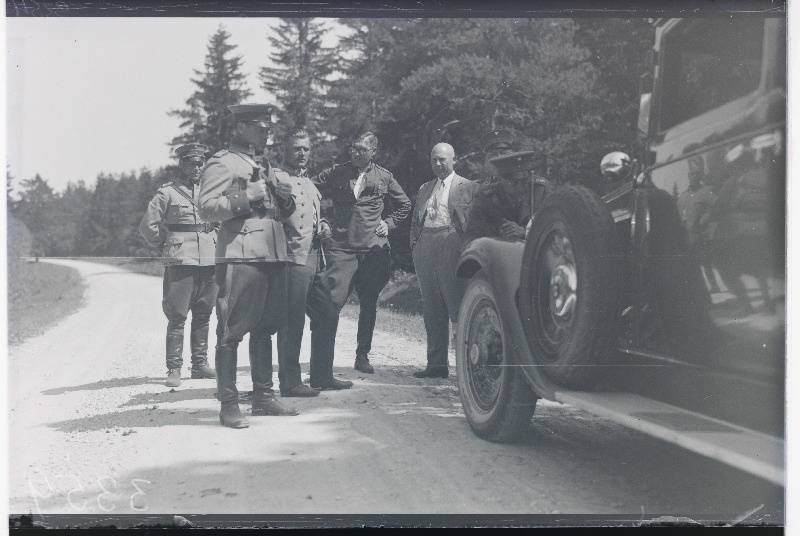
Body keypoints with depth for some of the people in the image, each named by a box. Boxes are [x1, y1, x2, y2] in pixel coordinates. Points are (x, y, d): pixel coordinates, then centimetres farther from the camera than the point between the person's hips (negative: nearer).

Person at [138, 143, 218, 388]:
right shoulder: (167, 193, 0)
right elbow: (148, 226, 3)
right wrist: (167, 245, 9)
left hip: (209, 260, 4)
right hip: (180, 262, -4)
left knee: (203, 315, 8)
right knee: (177, 316, -5)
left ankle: (200, 364, 17)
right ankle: (174, 369, -1)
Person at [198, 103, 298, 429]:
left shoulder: (266, 166, 23)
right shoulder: (222, 163, -1)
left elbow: (283, 212, 30)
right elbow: (207, 207, -10)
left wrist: (285, 198, 9)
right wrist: (247, 197, -16)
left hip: (274, 255, 8)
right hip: (240, 255, -8)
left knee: (265, 329, 12)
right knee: (231, 331, -6)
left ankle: (264, 398, 20)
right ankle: (228, 405, -1)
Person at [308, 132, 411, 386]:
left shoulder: (384, 177, 9)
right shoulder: (336, 173, 5)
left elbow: (404, 204, 23)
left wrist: (389, 223, 11)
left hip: (374, 248, 3)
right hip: (342, 248, -2)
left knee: (369, 305, 13)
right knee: (330, 303, -15)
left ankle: (363, 355, 32)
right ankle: (321, 372, -18)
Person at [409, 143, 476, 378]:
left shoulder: (466, 186, 4)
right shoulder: (424, 189, 21)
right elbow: (415, 221, 21)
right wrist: (415, 246, 7)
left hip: (451, 247, -6)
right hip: (425, 248, 6)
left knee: (457, 306, -8)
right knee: (431, 310, 8)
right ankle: (436, 364, 14)